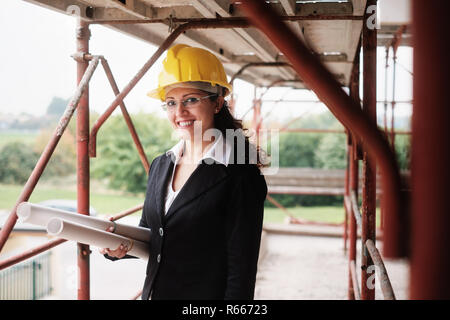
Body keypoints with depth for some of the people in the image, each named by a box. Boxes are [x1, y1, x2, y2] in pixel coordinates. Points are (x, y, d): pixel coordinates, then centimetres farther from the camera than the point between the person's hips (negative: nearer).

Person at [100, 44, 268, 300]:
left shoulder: (240, 175, -18)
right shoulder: (161, 165, 3)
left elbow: (241, 270, -17)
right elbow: (150, 236, 12)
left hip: (206, 293, -6)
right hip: (154, 291, 6)